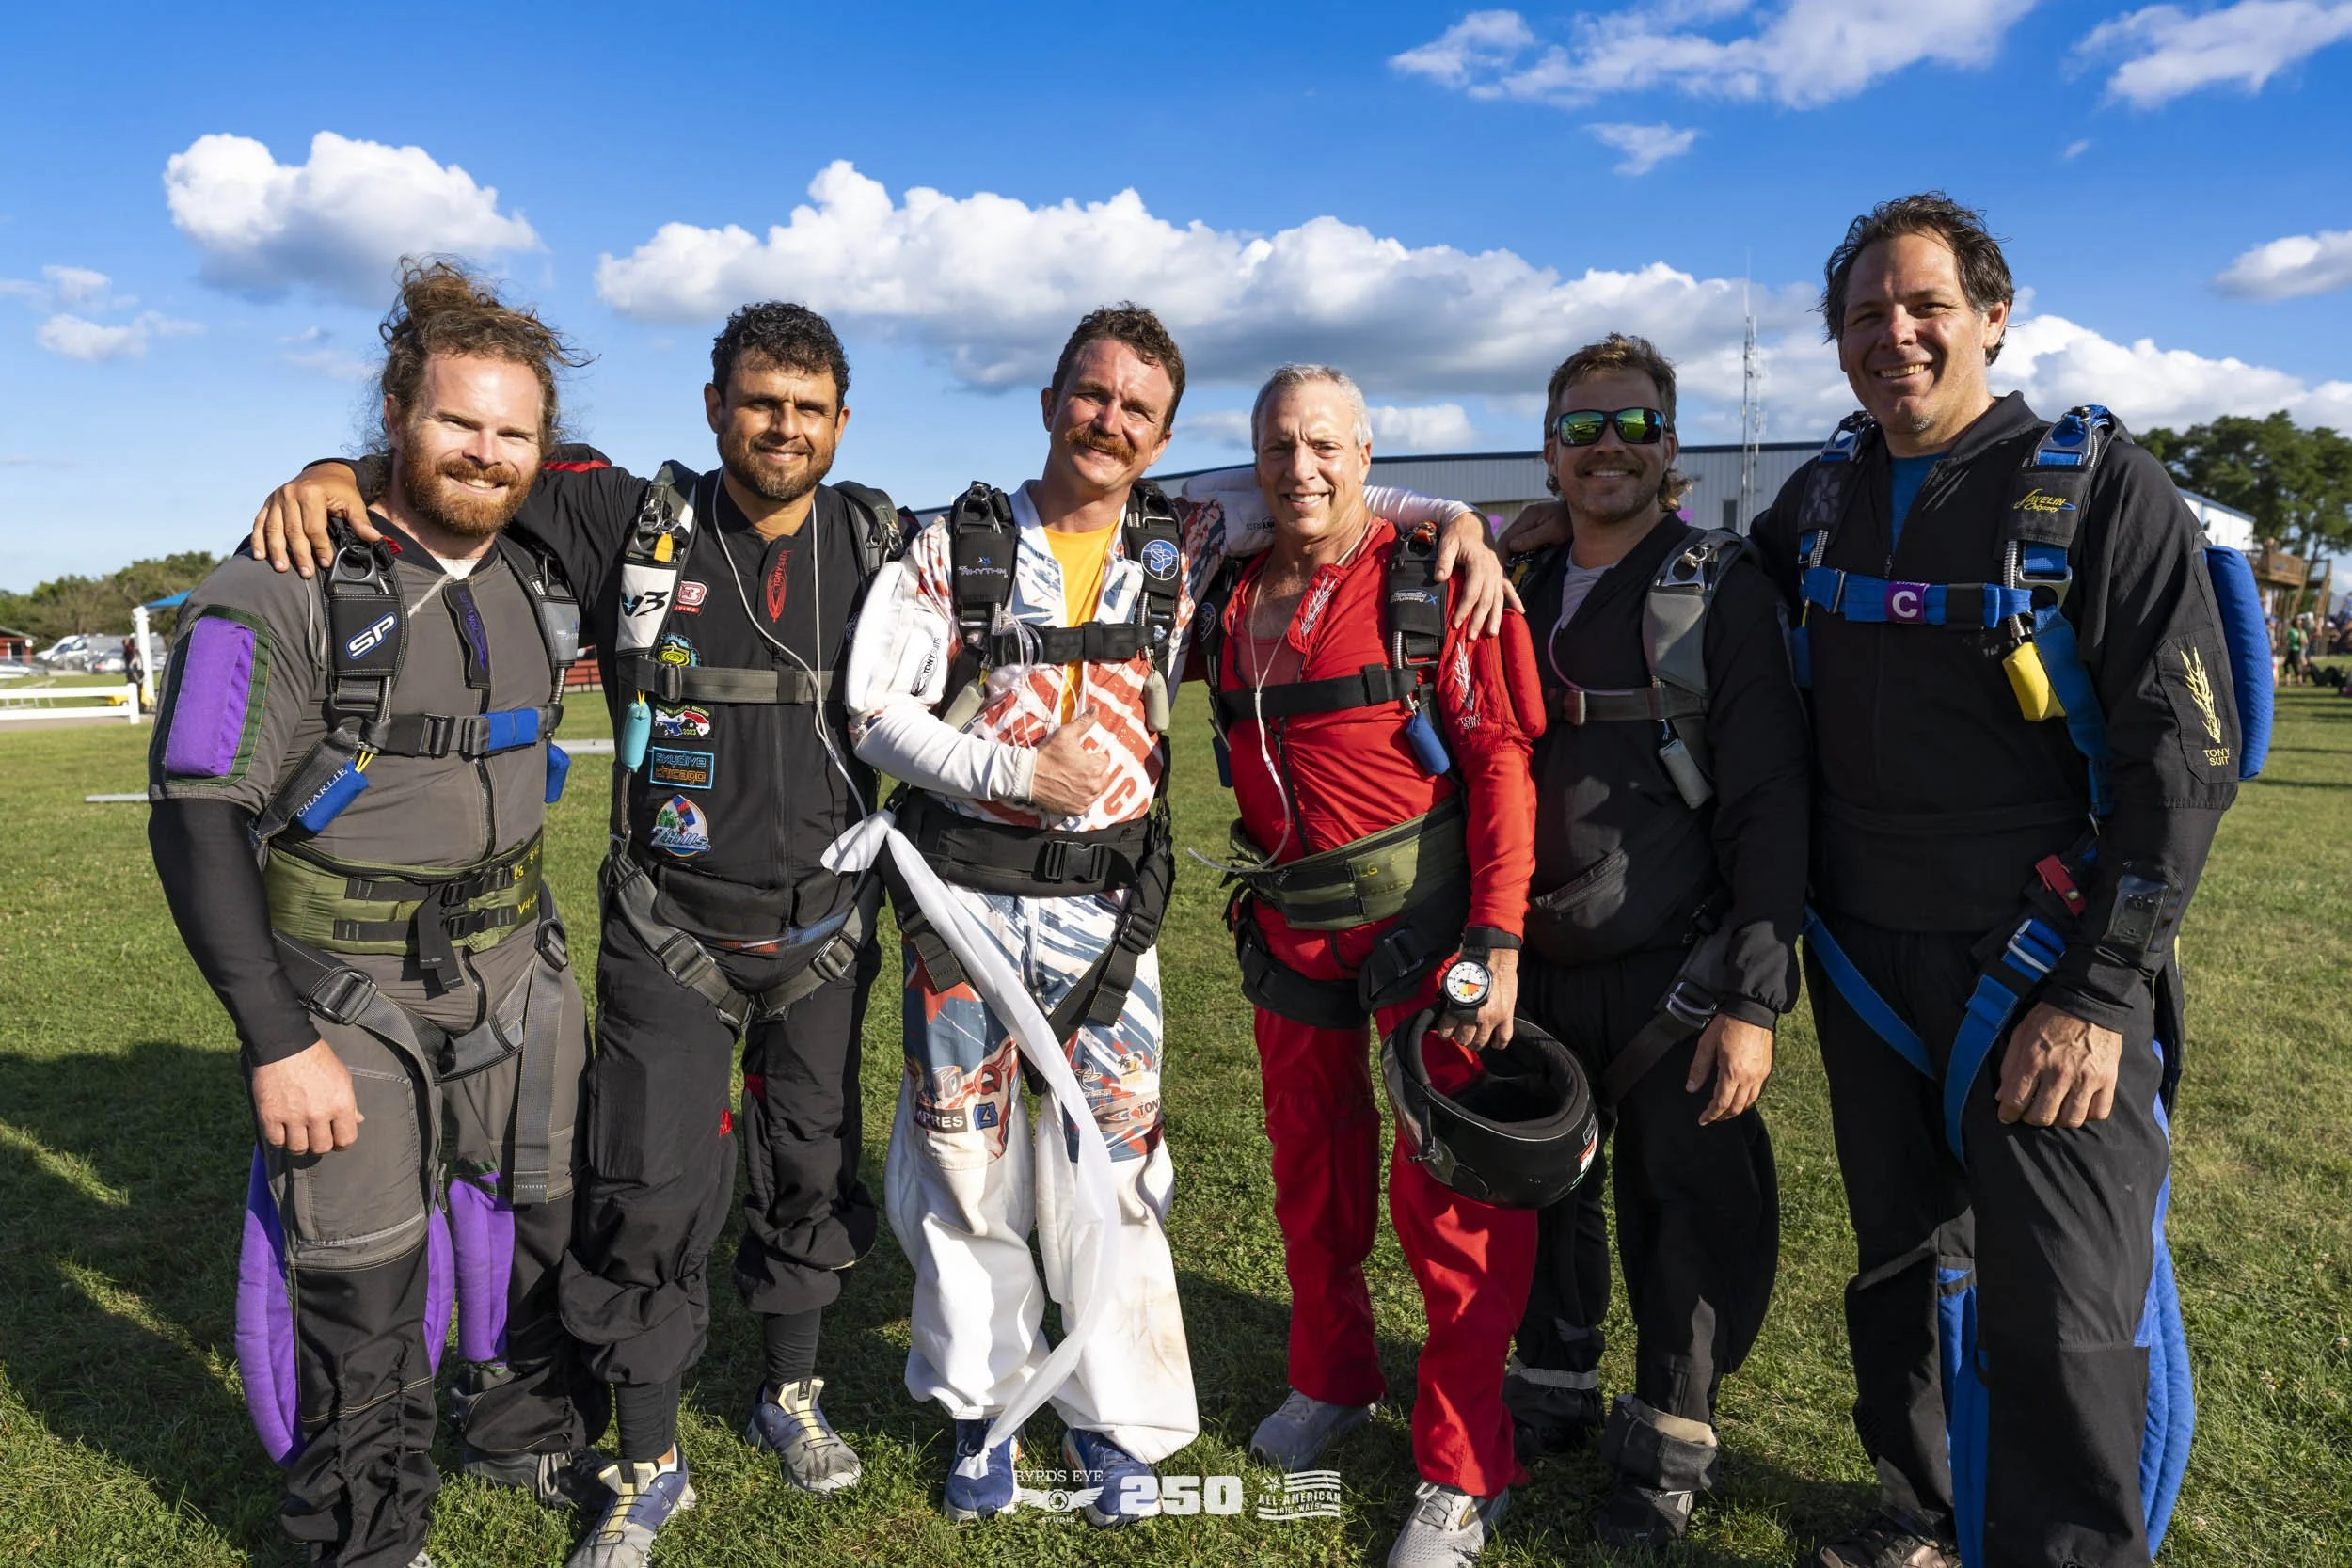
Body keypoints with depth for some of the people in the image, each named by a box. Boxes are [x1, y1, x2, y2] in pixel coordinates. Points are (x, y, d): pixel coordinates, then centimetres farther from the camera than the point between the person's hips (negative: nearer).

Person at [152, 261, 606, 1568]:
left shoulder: (539, 583, 3)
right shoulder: (284, 590, -15)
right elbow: (196, 822, -15)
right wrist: (278, 1042, -18)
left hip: (515, 968, 6)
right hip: (346, 994, -5)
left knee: (556, 1222, 17)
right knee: (359, 1285, 5)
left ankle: (528, 1433, 43)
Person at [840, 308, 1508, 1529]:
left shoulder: (1188, 545, 6)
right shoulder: (956, 545, 2)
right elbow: (874, 710, -2)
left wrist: (1457, 517, 0)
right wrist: (1013, 771, -13)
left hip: (1103, 908, 1)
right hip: (962, 898, 0)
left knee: (1110, 1166, 3)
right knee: (965, 1160, 9)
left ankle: (1116, 1424, 24)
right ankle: (985, 1405, 30)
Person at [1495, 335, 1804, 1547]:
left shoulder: (1721, 590, -6)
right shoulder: (1520, 593, 9)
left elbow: (1770, 803, -11)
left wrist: (1755, 1000, -15)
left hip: (1672, 978, -4)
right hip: (1536, 972, 4)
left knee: (1686, 1212, 7)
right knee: (1544, 1192, 15)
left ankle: (1669, 1444, 28)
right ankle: (1553, 1389, 38)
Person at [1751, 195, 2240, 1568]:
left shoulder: (2100, 488, -7)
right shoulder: (1822, 497, 7)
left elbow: (2188, 757, -12)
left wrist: (2101, 992, -17)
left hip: (2044, 976, -5)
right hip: (1864, 967, 5)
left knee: (2063, 1324, -2)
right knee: (1904, 1272, 18)